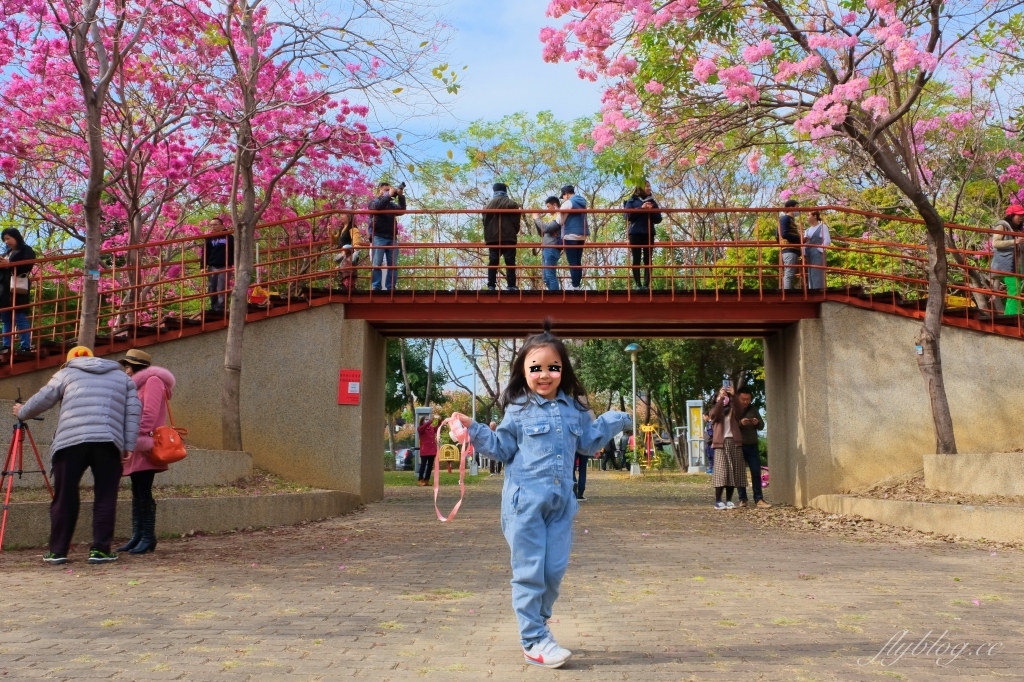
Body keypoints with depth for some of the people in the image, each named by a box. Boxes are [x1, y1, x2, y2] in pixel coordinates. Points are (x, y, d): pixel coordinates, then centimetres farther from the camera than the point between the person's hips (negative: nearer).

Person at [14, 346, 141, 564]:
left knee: (64, 497, 8)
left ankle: (57, 551, 13)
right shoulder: (122, 377, 24)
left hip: (70, 441, 0)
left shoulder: (67, 374, 21)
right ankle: (100, 550, 4)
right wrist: (128, 445, 9)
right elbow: (133, 411, 13)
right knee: (105, 497, 6)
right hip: (109, 442, 0)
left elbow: (42, 400, 18)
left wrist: (21, 413, 38)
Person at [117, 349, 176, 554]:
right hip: (137, 447, 9)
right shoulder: (139, 385, 25)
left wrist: (140, 438, -21)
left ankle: (148, 537, -7)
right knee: (137, 492, 8)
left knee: (144, 492, -9)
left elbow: (149, 413, -16)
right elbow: (133, 414, 19)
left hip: (145, 447, -9)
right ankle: (137, 536, 10)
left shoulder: (153, 381, -4)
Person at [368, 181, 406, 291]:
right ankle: (376, 288, -11)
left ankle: (391, 288, -1)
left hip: (392, 238, 5)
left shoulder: (392, 204, 22)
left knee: (393, 265, -1)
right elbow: (377, 207, -12)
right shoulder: (374, 202, 12)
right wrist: (389, 195, -13)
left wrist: (401, 196, -6)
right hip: (378, 237, -5)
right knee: (377, 264, -8)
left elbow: (402, 209, 5)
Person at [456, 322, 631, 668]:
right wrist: (474, 430, -10)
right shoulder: (518, 410, -3)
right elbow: (502, 448, 1)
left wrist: (614, 419, 16)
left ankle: (536, 626, 30)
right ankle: (534, 640, 9)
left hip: (560, 502, 5)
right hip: (525, 502, -5)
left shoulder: (573, 408, 10)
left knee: (555, 570, 10)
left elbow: (588, 442, 21)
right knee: (529, 572, 0)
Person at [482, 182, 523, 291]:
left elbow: (485, 222, 13)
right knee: (510, 262, -4)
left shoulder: (488, 205, 12)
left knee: (492, 262, 1)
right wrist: (514, 233, 18)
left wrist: (487, 237, 19)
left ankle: (491, 285, -5)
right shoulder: (512, 204, 3)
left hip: (492, 238, 3)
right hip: (508, 237, -3)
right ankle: (511, 285, -10)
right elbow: (516, 222, 2)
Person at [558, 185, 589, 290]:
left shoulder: (568, 203, -8)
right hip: (582, 235, 8)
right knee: (578, 261, 10)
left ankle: (574, 285, -11)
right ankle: (578, 284, 9)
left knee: (572, 262, -7)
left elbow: (560, 221, -6)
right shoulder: (582, 202, 17)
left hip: (571, 235, -8)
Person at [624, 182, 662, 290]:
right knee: (636, 260, -3)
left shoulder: (652, 202, 14)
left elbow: (658, 219, 8)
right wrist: (641, 208, -14)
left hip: (649, 234, 2)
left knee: (648, 260, -3)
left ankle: (647, 284, -4)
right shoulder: (632, 201, 7)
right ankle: (638, 285, -3)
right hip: (635, 233, -2)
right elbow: (628, 216, -7)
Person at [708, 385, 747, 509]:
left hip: (734, 442, 2)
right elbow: (713, 415, -13)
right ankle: (718, 501, -9)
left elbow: (739, 413, -9)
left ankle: (729, 500, 6)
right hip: (721, 443, -2)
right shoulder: (715, 409, 12)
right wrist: (720, 399, -20)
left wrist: (733, 396, -20)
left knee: (733, 472, 0)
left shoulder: (733, 409, 15)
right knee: (721, 471, -9)